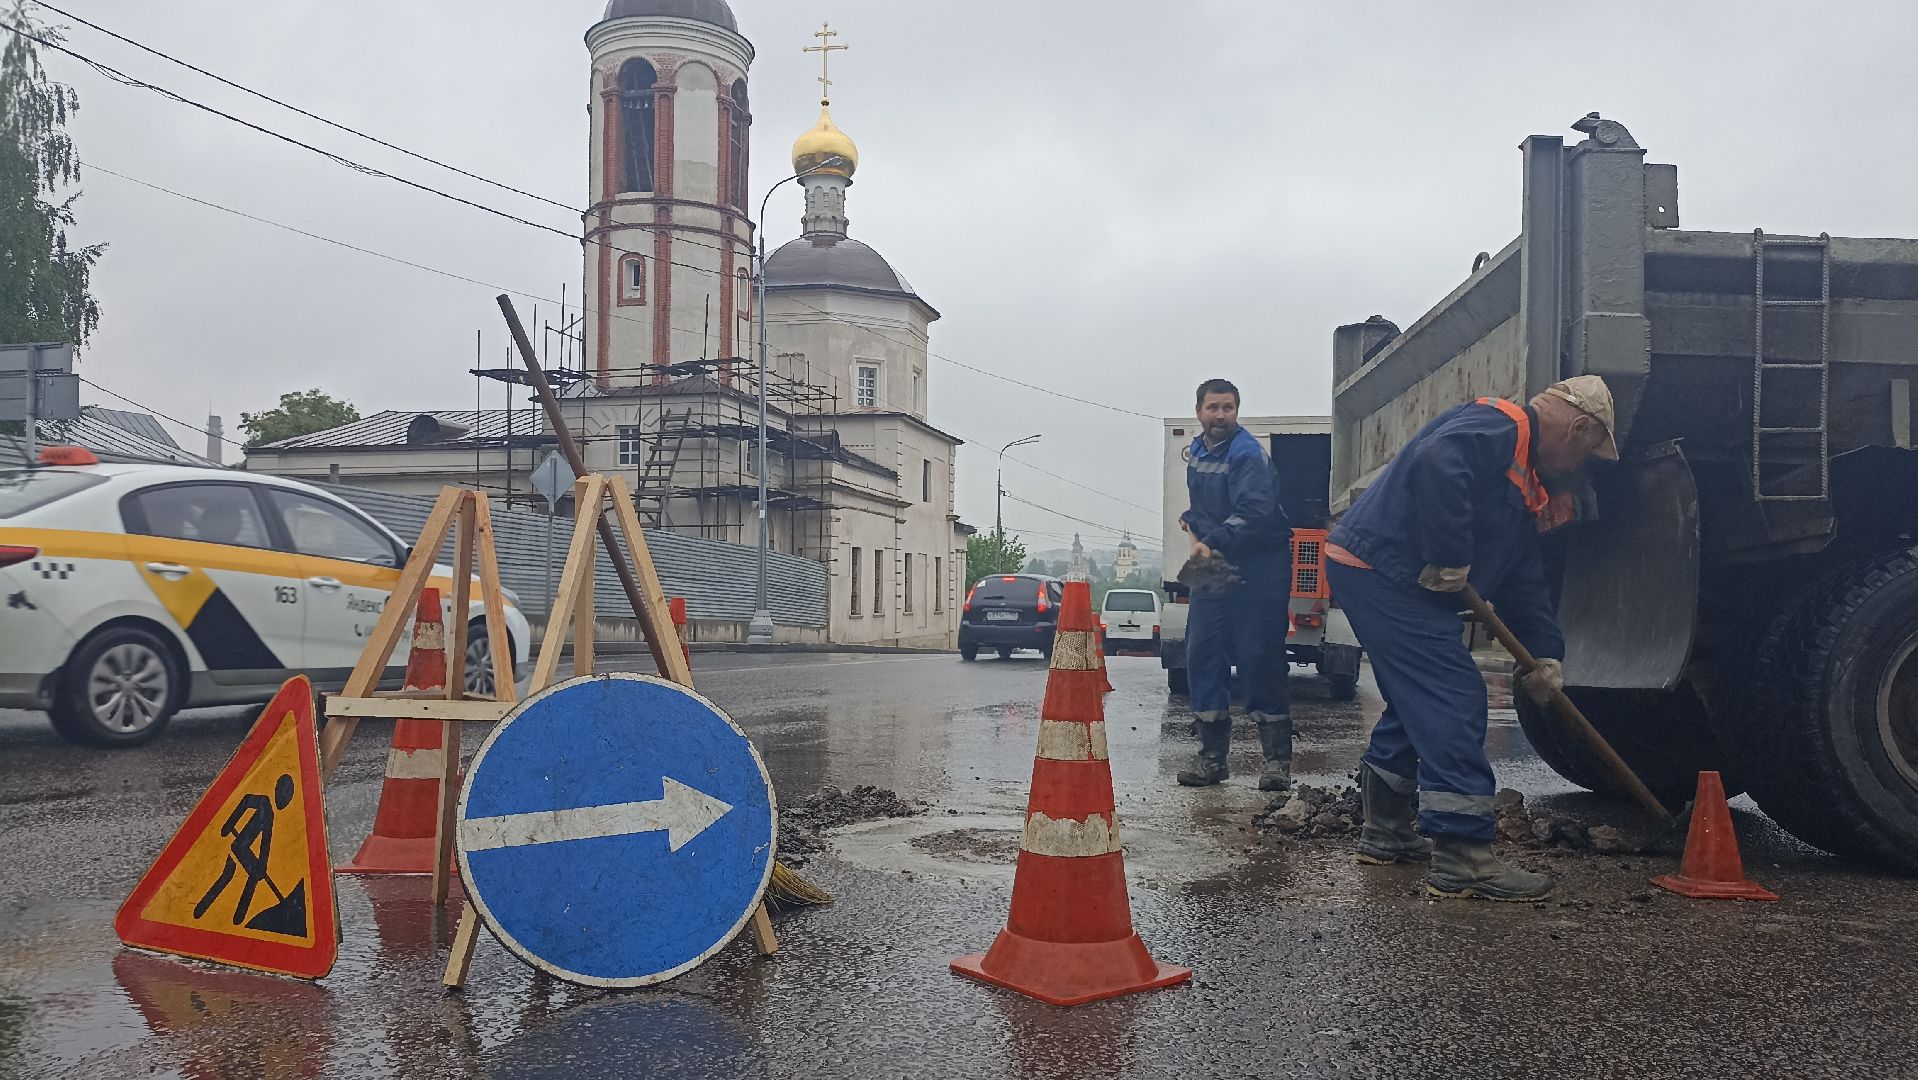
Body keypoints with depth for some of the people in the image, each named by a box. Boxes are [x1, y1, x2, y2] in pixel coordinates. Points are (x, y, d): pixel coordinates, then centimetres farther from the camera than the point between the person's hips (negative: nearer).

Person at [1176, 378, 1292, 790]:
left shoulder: (1248, 454, -15)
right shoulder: (1197, 451, 12)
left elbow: (1253, 511, -29)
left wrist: (1214, 542, -39)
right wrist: (1193, 520, 8)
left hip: (1259, 567, -8)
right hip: (1212, 567, 8)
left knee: (1259, 659, -7)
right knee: (1202, 656, 4)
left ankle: (1277, 758, 2)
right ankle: (1212, 754, 12)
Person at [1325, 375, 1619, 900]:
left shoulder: (1525, 482, 23)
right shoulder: (1498, 426, -10)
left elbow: (1523, 579, 23)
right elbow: (1436, 462, -33)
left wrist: (1544, 655, 17)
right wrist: (1449, 561, -27)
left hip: (1376, 577, 11)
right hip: (1380, 568, -11)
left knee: (1418, 702, 19)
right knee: (1452, 700, -12)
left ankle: (1386, 832, 32)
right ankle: (1462, 860, -10)